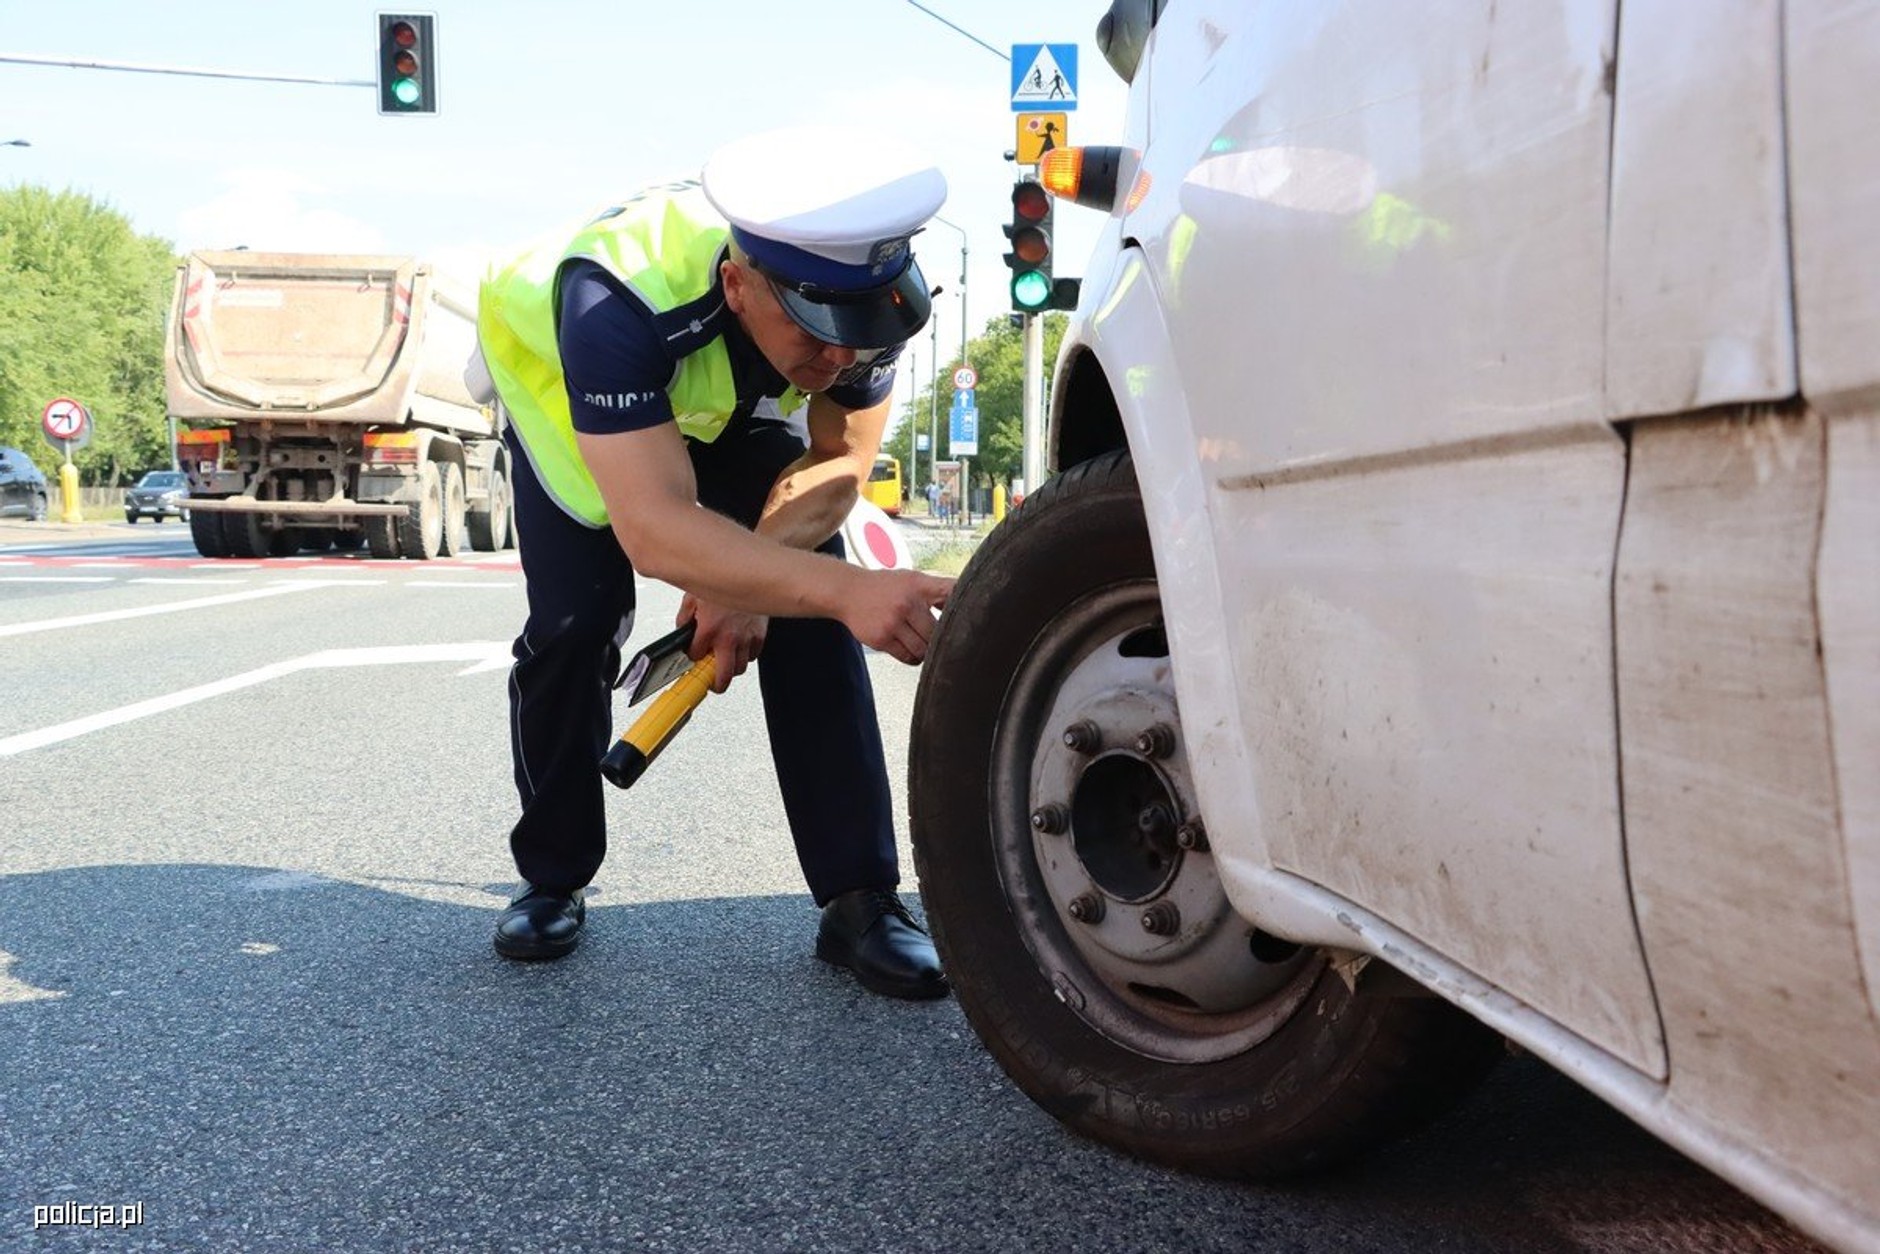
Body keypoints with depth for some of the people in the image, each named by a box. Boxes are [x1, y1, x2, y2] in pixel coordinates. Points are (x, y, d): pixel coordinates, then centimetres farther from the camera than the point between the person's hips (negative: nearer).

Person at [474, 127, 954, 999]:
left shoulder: (866, 286, -33)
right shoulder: (619, 299, -46)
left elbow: (841, 459, -17)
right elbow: (655, 530, -52)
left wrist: (750, 577, -32)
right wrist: (848, 589, -63)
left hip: (743, 404, 3)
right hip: (563, 381, -2)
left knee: (808, 622, -14)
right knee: (574, 623, -14)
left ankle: (860, 901, -8)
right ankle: (551, 879, 10)